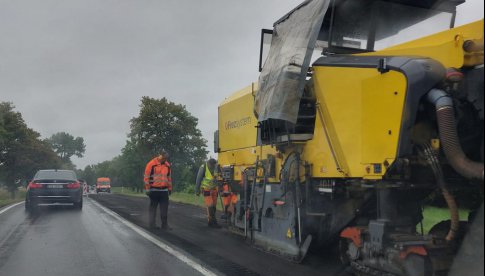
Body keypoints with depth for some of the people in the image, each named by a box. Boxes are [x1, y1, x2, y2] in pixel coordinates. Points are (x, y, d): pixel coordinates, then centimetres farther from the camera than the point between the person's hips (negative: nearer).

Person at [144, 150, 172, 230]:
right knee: (153, 208, 4)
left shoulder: (167, 165, 11)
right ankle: (152, 224, 11)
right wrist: (147, 189, -7)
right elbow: (146, 177, -6)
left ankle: (164, 225, 8)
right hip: (154, 190, -5)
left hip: (164, 190, 5)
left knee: (164, 208, 3)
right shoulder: (151, 164, -7)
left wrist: (170, 188, 19)